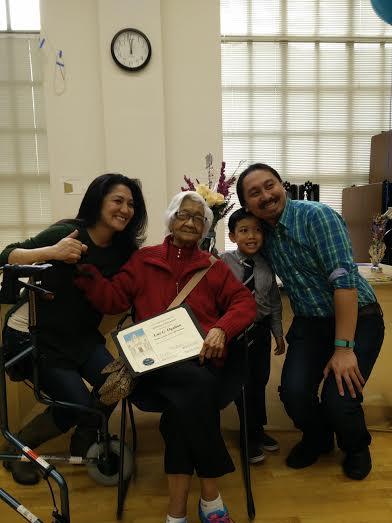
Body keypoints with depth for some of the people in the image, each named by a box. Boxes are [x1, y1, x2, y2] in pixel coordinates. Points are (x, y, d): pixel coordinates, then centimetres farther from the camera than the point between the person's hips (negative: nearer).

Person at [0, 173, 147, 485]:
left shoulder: (123, 249, -1)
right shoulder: (67, 232, -19)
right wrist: (51, 252, -41)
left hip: (80, 336, 5)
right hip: (32, 336, -5)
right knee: (79, 405, -14)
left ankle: (84, 442, 15)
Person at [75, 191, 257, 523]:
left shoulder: (214, 267, 18)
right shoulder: (144, 260, 15)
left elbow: (245, 302, 9)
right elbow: (113, 300, 7)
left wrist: (222, 329, -11)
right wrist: (84, 268, -7)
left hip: (201, 360, 2)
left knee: (183, 404, -32)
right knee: (196, 386, -33)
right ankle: (210, 494, -19)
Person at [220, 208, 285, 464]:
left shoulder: (266, 265, -2)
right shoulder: (224, 261, -15)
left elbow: (275, 302, 5)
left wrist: (278, 332, 9)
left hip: (261, 329, 4)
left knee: (260, 379, 16)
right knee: (242, 381, 8)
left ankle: (258, 429, 39)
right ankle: (250, 434, 29)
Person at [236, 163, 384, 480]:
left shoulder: (317, 216, -17)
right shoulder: (263, 233, 2)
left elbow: (344, 279, -24)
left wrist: (344, 347, -27)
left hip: (357, 319, -4)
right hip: (310, 323, 5)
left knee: (339, 400, -19)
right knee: (294, 392, -16)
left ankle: (356, 447, 19)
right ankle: (318, 438, 20)